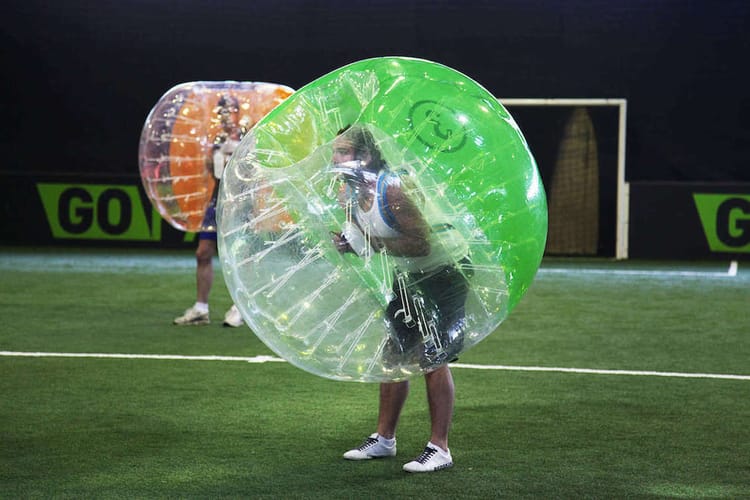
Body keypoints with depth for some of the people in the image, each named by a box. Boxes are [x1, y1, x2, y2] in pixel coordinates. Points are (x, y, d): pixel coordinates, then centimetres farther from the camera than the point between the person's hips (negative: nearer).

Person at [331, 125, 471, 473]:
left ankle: (439, 448, -3)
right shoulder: (348, 194, -2)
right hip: (409, 275, 9)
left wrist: (377, 244, -30)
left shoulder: (394, 189, -28)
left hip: (445, 270, -9)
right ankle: (384, 438, 21)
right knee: (394, 354, 10)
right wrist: (349, 244, -11)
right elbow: (370, 240, 11)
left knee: (433, 359, -9)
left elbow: (422, 244, -30)